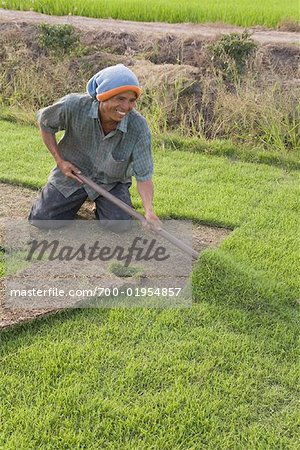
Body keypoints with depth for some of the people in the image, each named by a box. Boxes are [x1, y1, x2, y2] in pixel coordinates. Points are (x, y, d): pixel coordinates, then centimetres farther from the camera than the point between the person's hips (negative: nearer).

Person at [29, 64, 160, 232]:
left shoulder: (139, 127, -26)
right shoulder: (73, 105, -26)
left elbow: (144, 176, -22)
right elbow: (45, 123, -4)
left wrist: (149, 211, -38)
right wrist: (59, 160, -10)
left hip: (112, 182, 0)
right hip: (73, 173, 0)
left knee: (120, 224, -18)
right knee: (41, 220, -7)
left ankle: (101, 204, 17)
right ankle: (76, 199, 24)